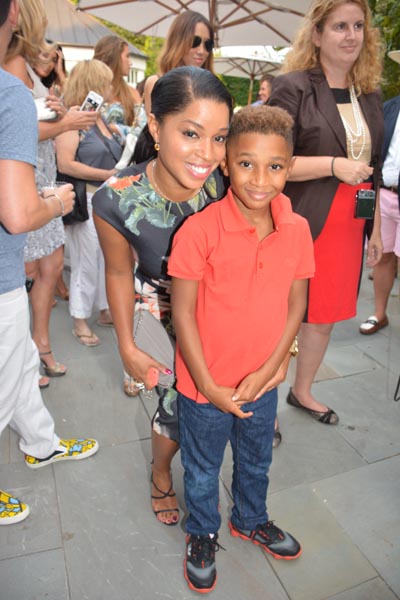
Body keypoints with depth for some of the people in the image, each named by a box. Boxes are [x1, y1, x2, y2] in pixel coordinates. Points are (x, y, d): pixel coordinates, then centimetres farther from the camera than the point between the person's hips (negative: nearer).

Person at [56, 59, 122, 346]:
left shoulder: (102, 118, 15)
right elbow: (65, 164, -21)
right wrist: (109, 175, -21)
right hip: (87, 201, -8)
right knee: (87, 263, 0)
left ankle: (106, 310, 30)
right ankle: (80, 322, 16)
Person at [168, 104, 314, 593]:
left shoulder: (298, 230, -9)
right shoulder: (199, 230, -22)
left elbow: (295, 306, -3)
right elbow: (183, 314, -18)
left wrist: (265, 372, -9)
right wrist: (210, 387, -15)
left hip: (262, 383, 4)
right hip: (205, 386, -4)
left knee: (256, 461, 29)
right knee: (203, 469, 21)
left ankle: (250, 520, 60)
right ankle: (202, 534, 52)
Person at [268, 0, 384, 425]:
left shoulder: (369, 95, 13)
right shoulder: (292, 88, -7)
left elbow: (373, 169, 17)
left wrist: (375, 229, 16)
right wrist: (334, 164, -19)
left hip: (348, 228, 7)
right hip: (299, 227, -6)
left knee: (325, 314, 16)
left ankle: (302, 391, 38)